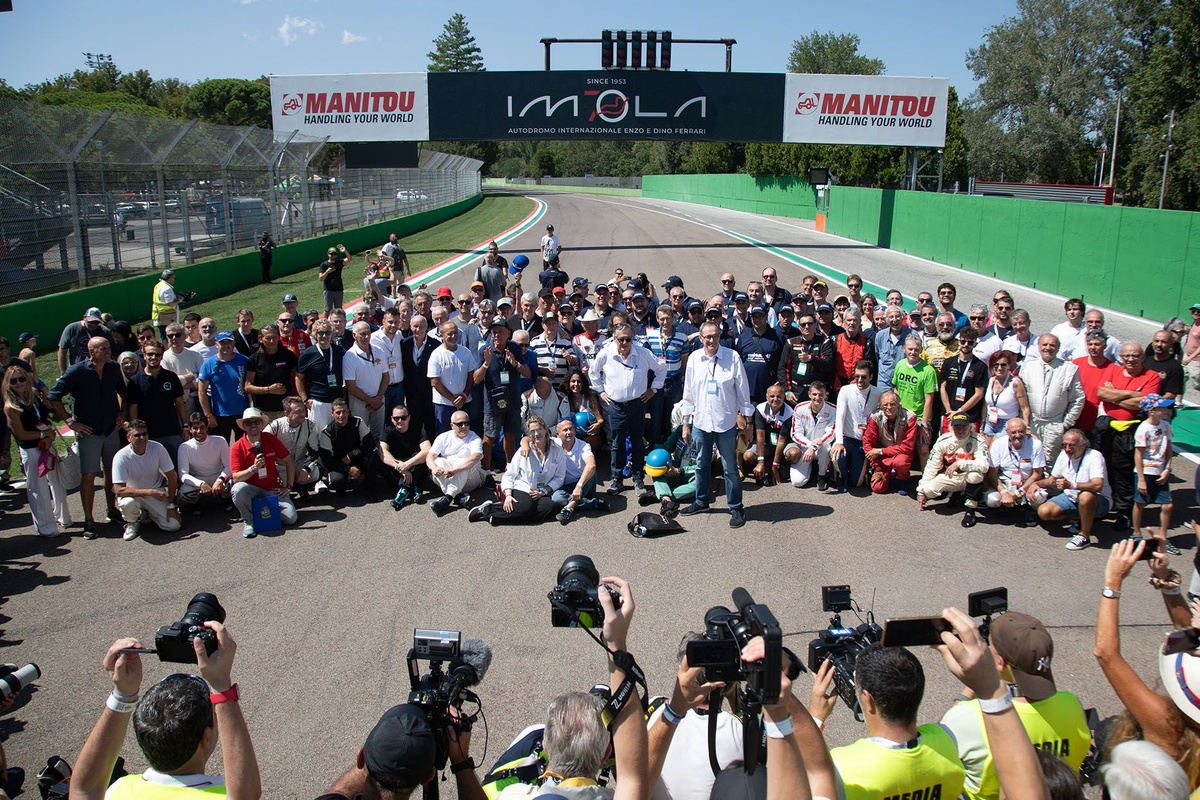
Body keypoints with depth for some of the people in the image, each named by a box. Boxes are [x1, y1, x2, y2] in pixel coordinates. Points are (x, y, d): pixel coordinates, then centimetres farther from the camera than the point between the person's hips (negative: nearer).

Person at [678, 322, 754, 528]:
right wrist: (686, 424, 7)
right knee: (701, 465, 18)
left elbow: (743, 389, -2)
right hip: (700, 421, 3)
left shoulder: (732, 357, -9)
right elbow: (688, 393, 7)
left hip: (726, 422, -3)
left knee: (730, 468, 4)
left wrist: (743, 417, -1)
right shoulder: (694, 359, 0)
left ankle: (736, 508, 17)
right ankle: (701, 501, 35)